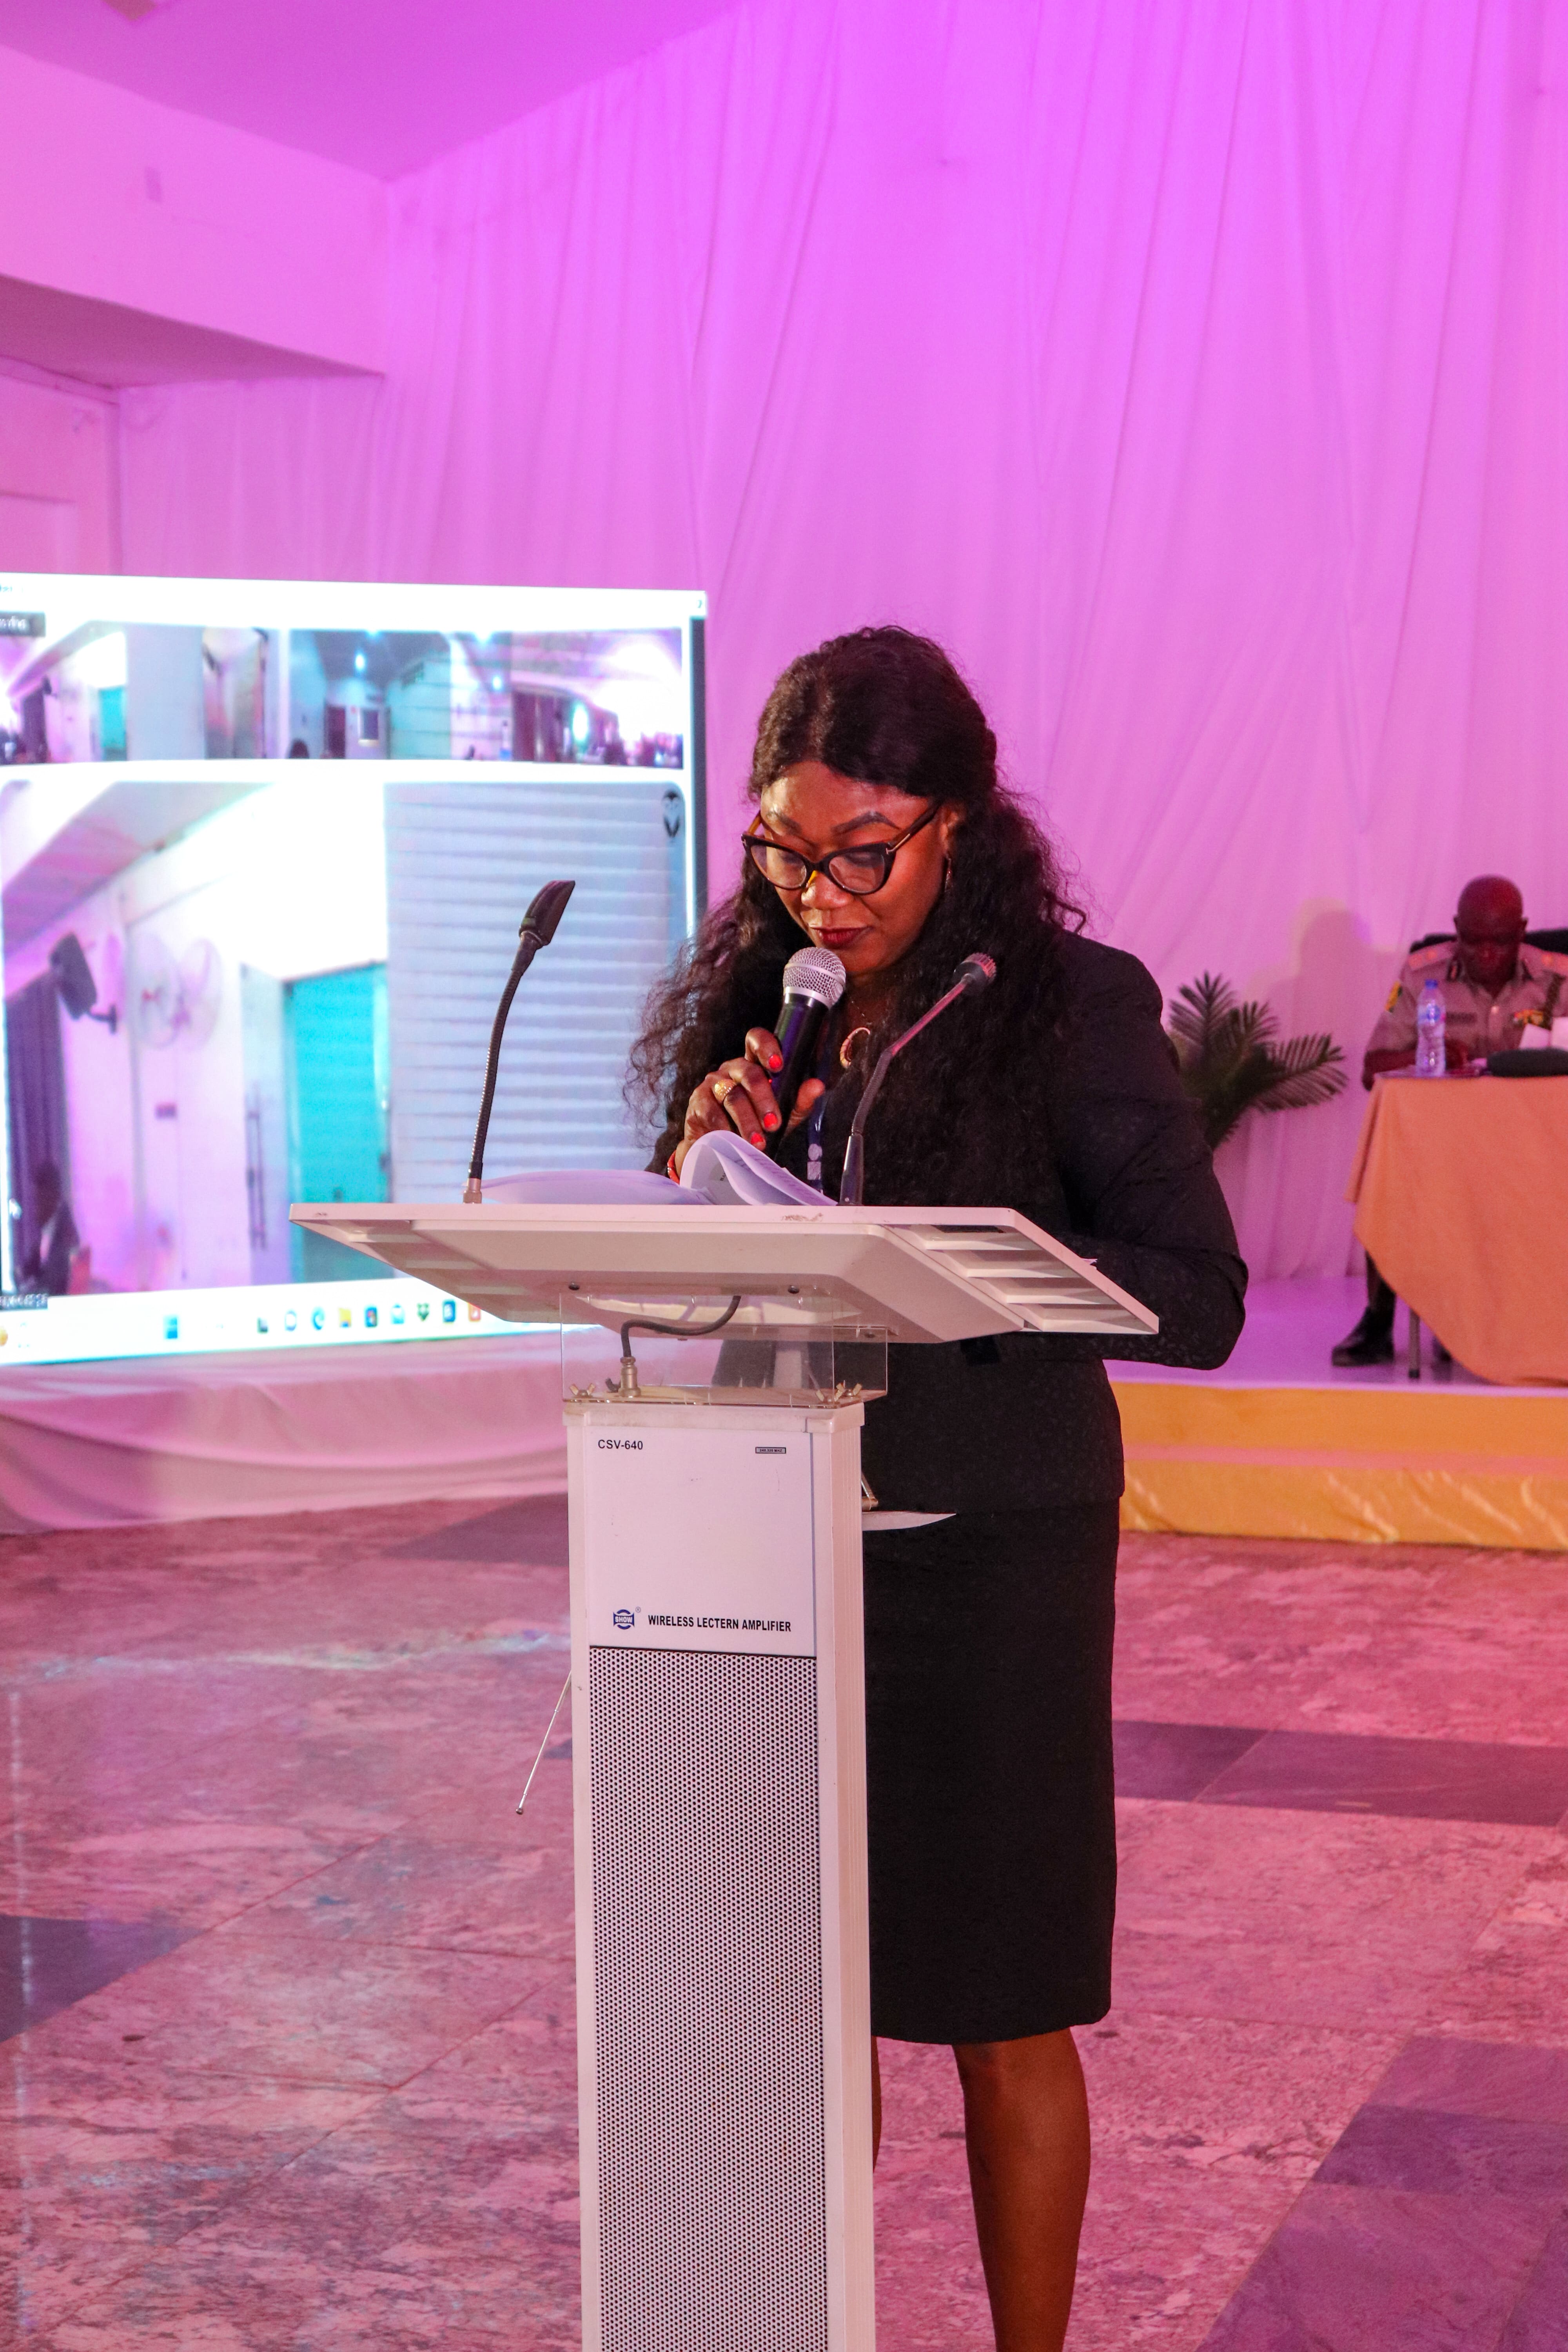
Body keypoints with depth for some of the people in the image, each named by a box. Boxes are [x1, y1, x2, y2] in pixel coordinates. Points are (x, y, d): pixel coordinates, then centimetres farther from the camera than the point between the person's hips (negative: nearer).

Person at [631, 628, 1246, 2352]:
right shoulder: (755, 999, 6)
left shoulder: (1075, 1005, -8)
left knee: (997, 2002, 7)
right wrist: (702, 1164, -9)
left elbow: (1199, 1300, -12)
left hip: (988, 1551, -4)